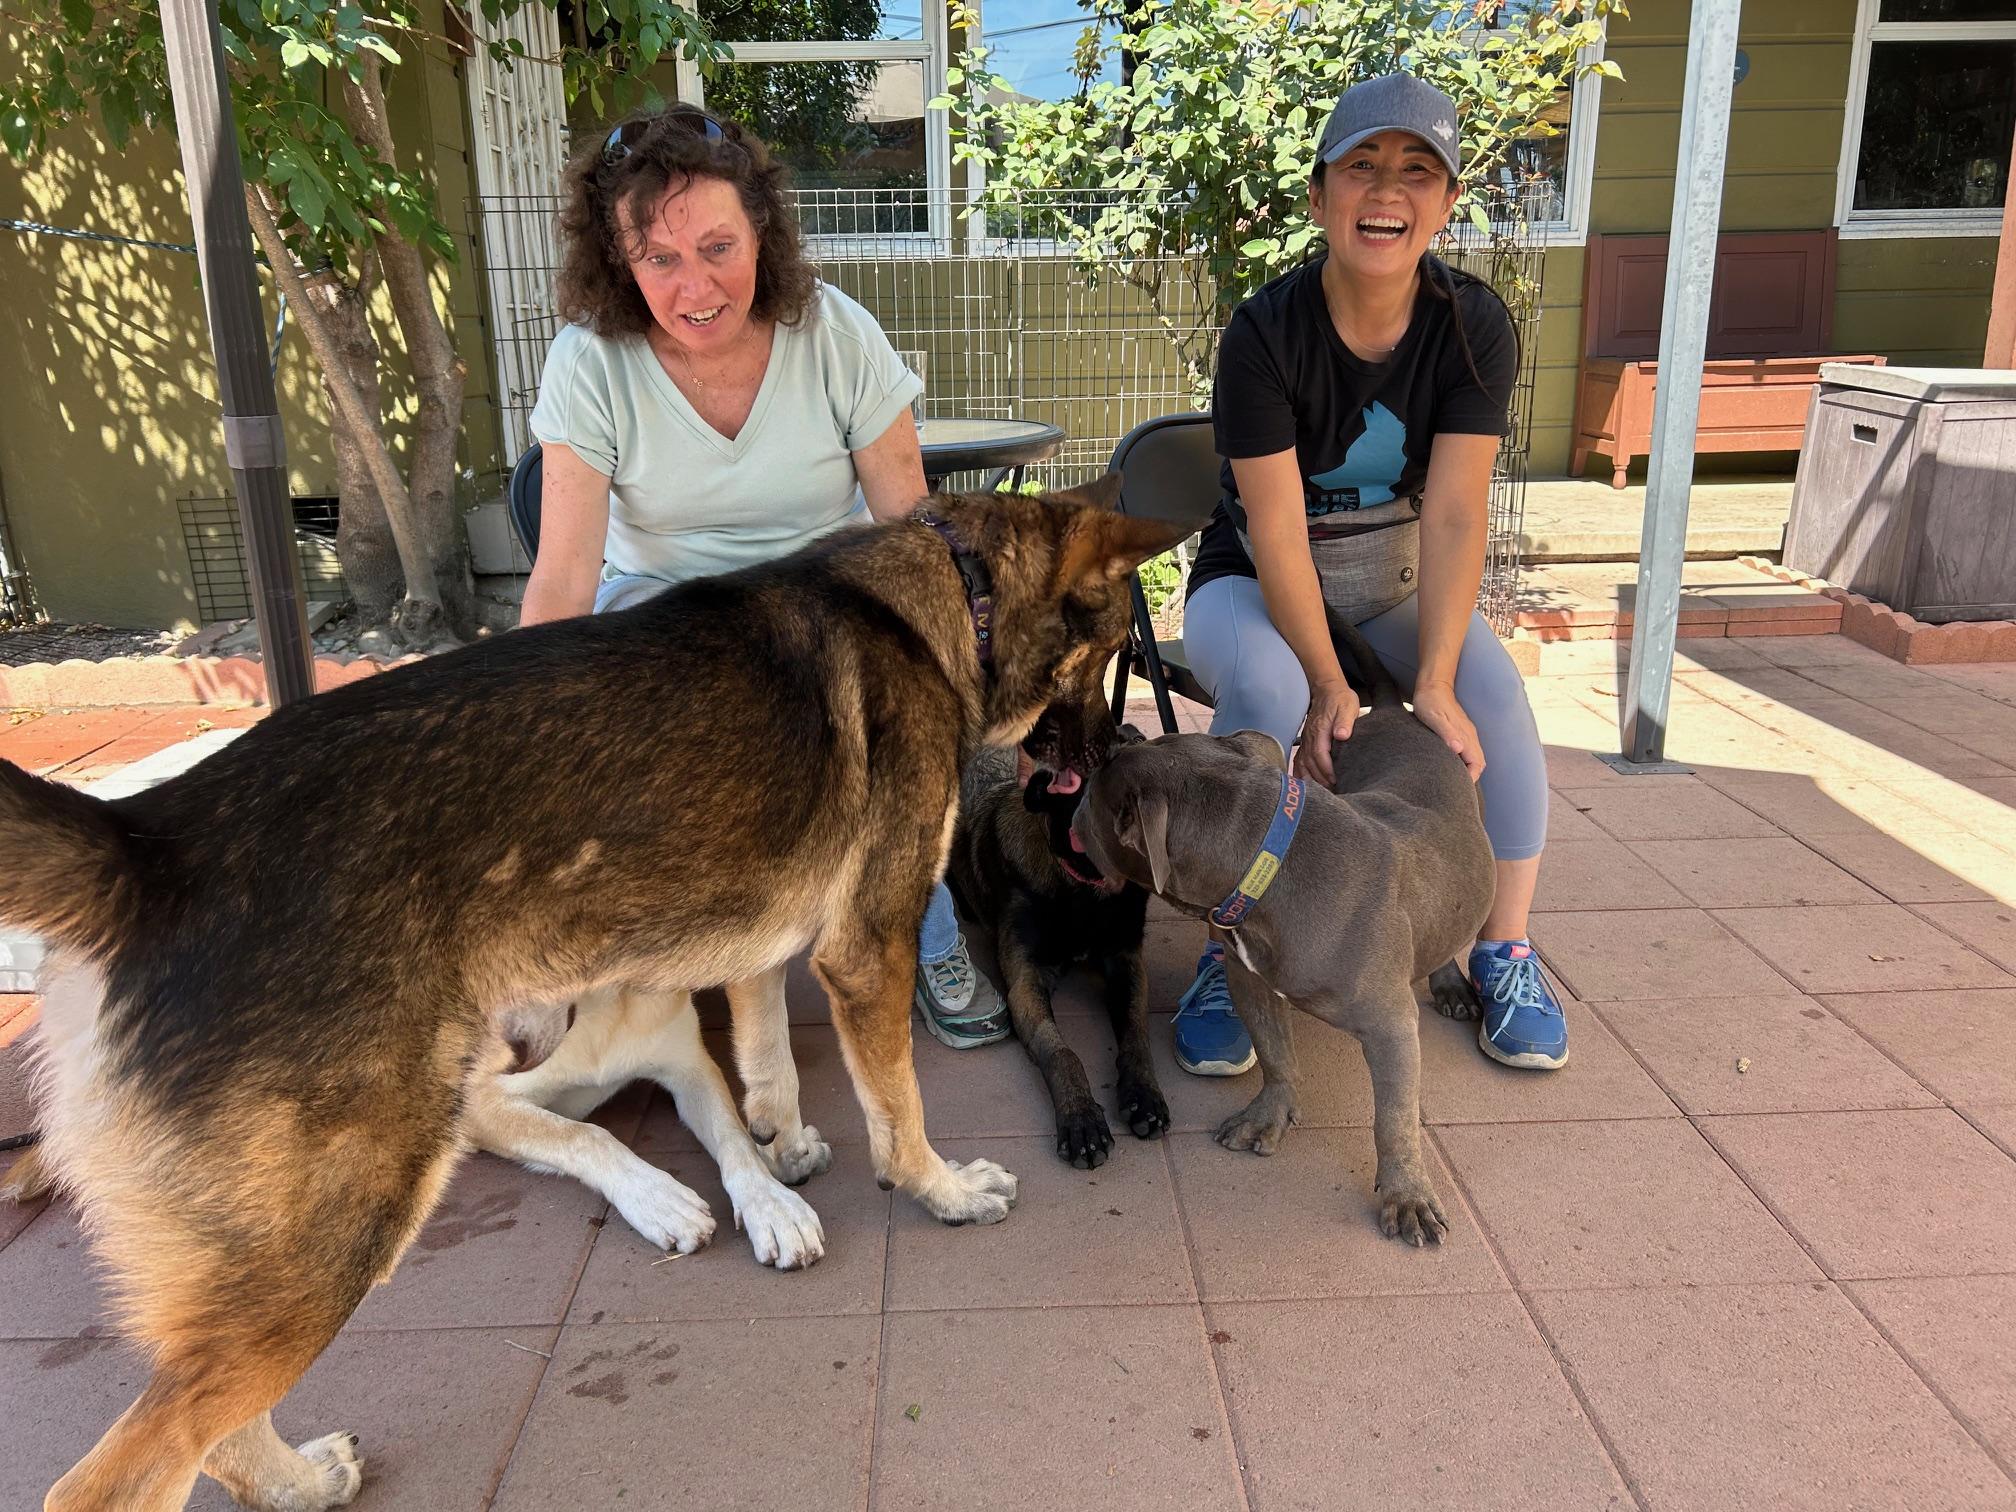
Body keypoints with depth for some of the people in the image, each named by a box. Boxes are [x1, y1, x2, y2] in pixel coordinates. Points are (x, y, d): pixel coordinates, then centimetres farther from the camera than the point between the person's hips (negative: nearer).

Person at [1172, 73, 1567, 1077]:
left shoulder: (1475, 327, -12)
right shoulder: (1264, 335, -20)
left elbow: (1455, 516, -20)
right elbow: (1278, 529, -24)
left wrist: (1435, 681, -31)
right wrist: (1329, 686, -33)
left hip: (1396, 584, 3)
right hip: (1256, 585, -2)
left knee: (1494, 695, -24)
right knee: (1265, 690, -35)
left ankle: (1504, 950, -6)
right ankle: (1228, 955, -21)